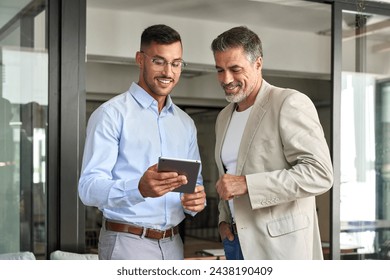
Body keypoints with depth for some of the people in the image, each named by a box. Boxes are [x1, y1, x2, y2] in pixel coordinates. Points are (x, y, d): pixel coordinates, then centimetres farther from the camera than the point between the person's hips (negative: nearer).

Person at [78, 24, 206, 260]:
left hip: (173, 245, 6)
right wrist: (139, 188, -33)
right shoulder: (112, 114, -8)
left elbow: (195, 182, 14)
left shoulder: (185, 123, 12)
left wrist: (197, 199, -10)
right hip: (127, 243, -6)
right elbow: (89, 188, -16)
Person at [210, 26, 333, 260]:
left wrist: (246, 183, -23)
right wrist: (224, 219, 8)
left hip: (280, 243, -7)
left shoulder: (291, 103, -11)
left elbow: (320, 174, -19)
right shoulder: (224, 117, 14)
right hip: (237, 240, 7)